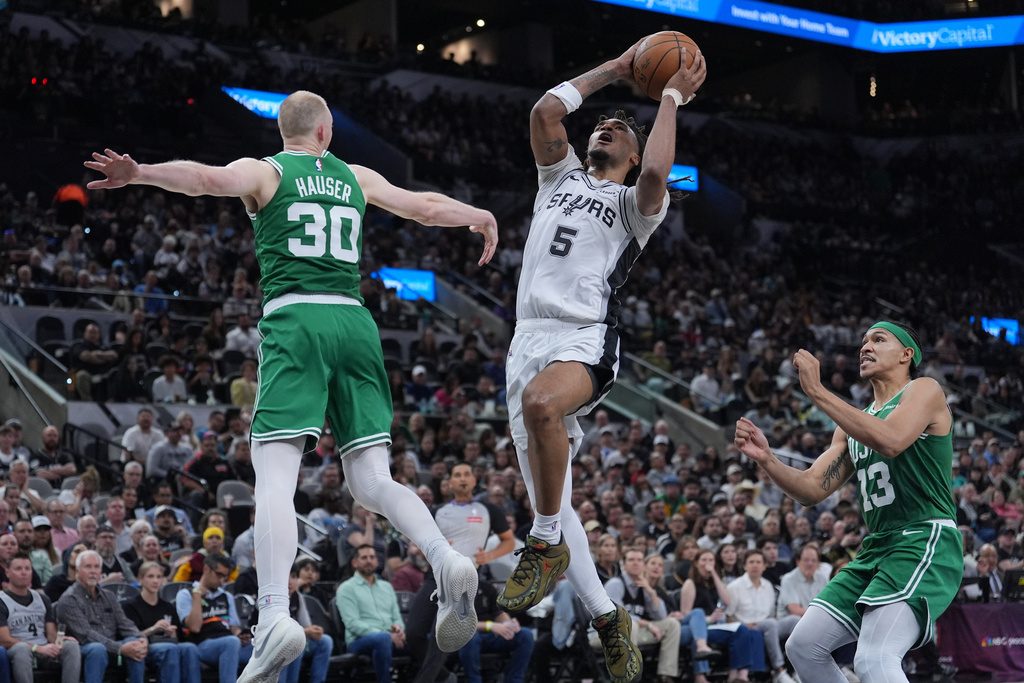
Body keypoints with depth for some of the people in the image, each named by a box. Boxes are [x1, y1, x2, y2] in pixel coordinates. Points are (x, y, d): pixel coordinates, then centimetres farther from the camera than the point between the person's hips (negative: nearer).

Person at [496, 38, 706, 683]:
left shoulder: (636, 203, 11)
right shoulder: (561, 176, 25)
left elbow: (657, 172, -12)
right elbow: (546, 109, 11)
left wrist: (671, 97, 2)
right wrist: (614, 70, 18)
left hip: (586, 339, -5)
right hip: (530, 338, 6)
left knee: (541, 402, -40)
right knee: (550, 500, 1)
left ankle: (547, 545, -25)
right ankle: (608, 617, 13)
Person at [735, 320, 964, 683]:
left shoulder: (925, 391, -1)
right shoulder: (854, 423, 22)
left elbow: (891, 441, -23)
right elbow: (812, 490, 15)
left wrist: (817, 391, -20)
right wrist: (766, 458, -4)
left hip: (926, 539, -9)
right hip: (877, 546, 9)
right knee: (803, 646, 4)